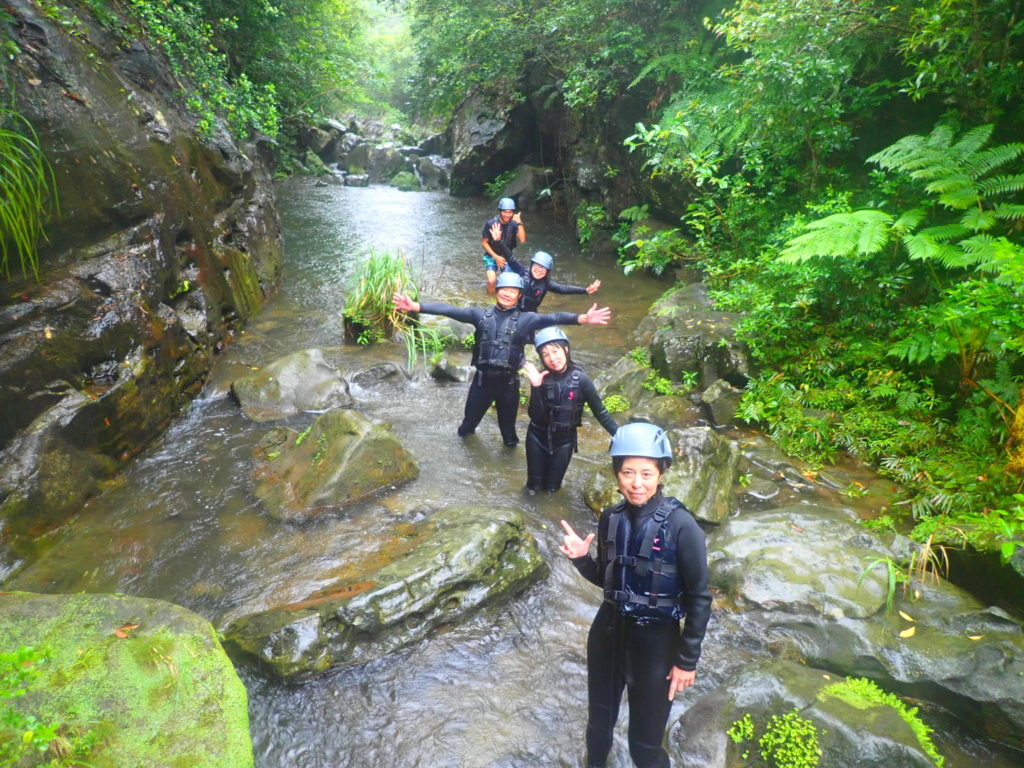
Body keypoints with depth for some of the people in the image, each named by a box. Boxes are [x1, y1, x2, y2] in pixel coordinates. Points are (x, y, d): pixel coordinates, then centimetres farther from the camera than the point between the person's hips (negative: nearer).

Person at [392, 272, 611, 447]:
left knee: (508, 419, 18)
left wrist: (583, 318, -36)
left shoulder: (525, 319, -7)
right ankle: (466, 430, 55)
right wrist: (415, 306, -18)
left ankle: (510, 441, 50)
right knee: (472, 414, 20)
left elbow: (552, 318, -20)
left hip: (508, 381, -1)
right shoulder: (481, 315, -4)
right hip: (483, 378, 1)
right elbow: (449, 310, -9)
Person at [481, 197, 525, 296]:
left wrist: (519, 223, -36)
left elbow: (522, 240, -28)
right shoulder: (490, 223, -19)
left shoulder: (514, 223, -15)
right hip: (492, 256, -2)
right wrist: (496, 257, -16)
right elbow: (484, 242, -10)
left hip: (507, 256, 2)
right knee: (492, 281, -21)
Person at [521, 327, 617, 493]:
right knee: (534, 486, 11)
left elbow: (600, 412, -12)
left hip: (564, 440, 0)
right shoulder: (541, 377, -15)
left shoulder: (580, 378, -18)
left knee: (552, 487, 13)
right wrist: (536, 387, -31)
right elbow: (535, 416, -18)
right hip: (537, 437, 1)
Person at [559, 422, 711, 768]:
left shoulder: (681, 526, -21)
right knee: (599, 721, 25)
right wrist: (581, 559, -12)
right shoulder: (611, 518, -6)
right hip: (607, 631, 5)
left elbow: (699, 598, -13)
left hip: (656, 640, -5)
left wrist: (687, 660, -9)